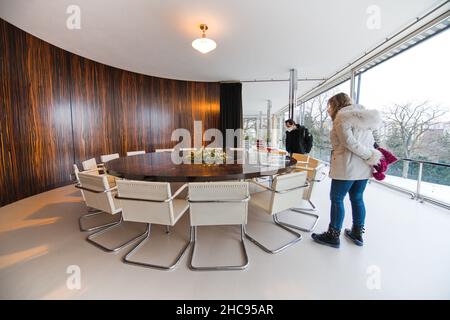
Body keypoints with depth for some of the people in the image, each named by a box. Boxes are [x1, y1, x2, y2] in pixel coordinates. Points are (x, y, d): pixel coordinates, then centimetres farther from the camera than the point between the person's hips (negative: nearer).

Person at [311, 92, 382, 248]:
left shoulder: (342, 116, -8)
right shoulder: (362, 116, 18)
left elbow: (349, 142, -19)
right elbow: (371, 142, 12)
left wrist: (370, 156, -13)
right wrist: (372, 155, 4)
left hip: (347, 166, -8)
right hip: (364, 167, 9)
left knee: (336, 199, 1)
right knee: (357, 199, 16)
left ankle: (333, 236, 9)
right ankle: (357, 234, 28)